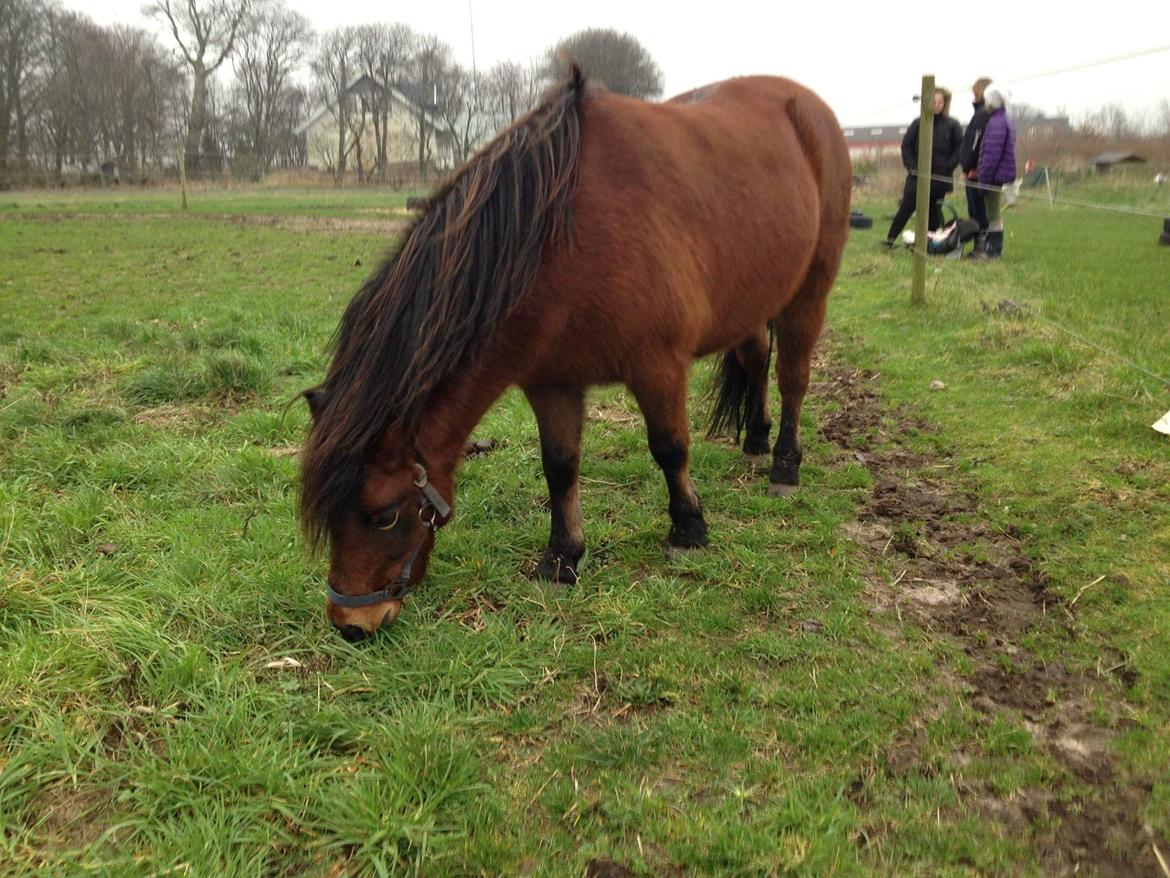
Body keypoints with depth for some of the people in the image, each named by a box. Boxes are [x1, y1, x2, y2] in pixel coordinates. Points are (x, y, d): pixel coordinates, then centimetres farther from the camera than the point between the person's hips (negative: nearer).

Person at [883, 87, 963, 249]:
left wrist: (948, 167, -8)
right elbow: (906, 146, 5)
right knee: (906, 209, -2)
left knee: (934, 212, 7)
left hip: (939, 179, 0)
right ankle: (889, 240, 4)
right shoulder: (918, 123, 3)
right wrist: (911, 166, -5)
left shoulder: (952, 125, 1)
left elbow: (959, 149, 1)